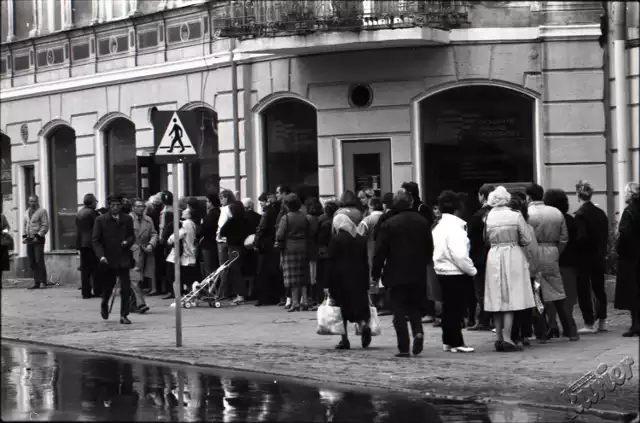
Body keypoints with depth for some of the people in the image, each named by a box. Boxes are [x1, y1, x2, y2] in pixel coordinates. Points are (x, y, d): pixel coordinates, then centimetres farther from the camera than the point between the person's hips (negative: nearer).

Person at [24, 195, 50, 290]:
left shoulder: (42, 211, -3)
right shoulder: (27, 213, 19)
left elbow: (45, 226, -9)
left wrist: (38, 236, -16)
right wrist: (24, 236, 10)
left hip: (38, 239, -7)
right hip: (29, 240, 7)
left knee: (39, 261, -10)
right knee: (32, 263, 5)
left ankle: (43, 281, -6)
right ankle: (36, 282, 9)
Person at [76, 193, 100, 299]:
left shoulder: (79, 214, 13)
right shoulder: (92, 213, -9)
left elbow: (77, 230, 15)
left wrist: (78, 245, 17)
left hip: (82, 244, 7)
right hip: (91, 243, -7)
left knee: (85, 269, 6)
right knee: (96, 268, -2)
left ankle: (86, 292, 5)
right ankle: (97, 291, -2)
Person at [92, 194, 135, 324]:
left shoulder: (127, 219, 5)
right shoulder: (101, 220, -2)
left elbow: (132, 236, 14)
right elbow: (95, 240, -4)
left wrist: (127, 242, -10)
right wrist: (101, 255, -17)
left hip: (123, 259, 1)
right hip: (107, 259, -1)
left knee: (126, 288, -8)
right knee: (108, 286, 13)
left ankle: (124, 315, -1)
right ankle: (104, 305, 43)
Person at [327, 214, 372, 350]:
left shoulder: (335, 240, -6)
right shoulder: (362, 240, 8)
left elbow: (332, 263, -7)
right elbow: (366, 263, 9)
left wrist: (330, 286, -4)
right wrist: (366, 284, 12)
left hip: (341, 279, -4)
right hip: (358, 279, 4)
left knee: (342, 308, 3)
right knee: (359, 306, 8)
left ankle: (344, 340, 2)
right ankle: (363, 325, -21)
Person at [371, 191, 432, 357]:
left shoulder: (388, 225, -10)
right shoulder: (423, 222, 3)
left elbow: (380, 252, -7)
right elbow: (430, 248, 10)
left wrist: (375, 275, 1)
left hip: (396, 275, -4)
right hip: (418, 275, 4)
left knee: (399, 312, 2)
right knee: (415, 308, 17)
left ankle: (403, 348, -2)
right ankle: (418, 332, -9)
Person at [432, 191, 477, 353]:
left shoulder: (438, 227, 10)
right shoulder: (455, 228, -17)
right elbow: (459, 255, -22)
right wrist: (472, 270, -9)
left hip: (442, 271, 8)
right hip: (455, 273, -8)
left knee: (448, 307, 14)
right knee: (456, 308, -2)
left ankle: (448, 341, 20)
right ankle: (456, 342, 1)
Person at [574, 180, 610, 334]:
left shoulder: (581, 214, -16)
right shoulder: (600, 213, 4)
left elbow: (581, 237, -22)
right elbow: (606, 236, 7)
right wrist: (602, 251, 14)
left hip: (584, 257, -6)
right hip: (599, 257, 6)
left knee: (584, 290, 1)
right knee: (599, 288, 15)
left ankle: (589, 324, 1)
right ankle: (602, 321, 17)